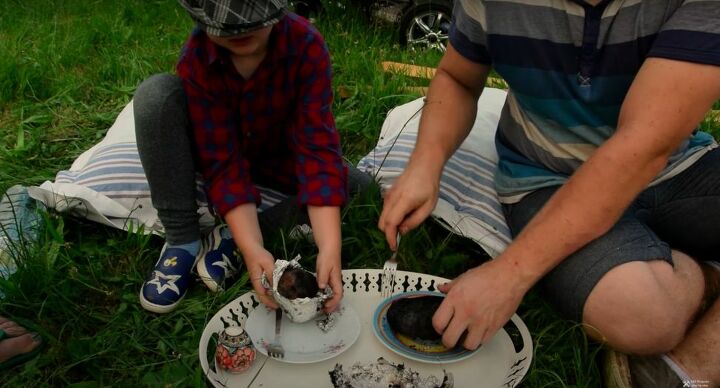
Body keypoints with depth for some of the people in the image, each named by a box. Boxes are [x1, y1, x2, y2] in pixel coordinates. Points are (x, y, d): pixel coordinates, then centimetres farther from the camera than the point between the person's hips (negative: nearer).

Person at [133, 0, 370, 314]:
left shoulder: (306, 45, -28)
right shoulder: (196, 58, -27)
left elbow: (318, 147, -34)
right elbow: (223, 162, -29)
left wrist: (329, 248, -43)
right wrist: (253, 249, -42)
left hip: (279, 159, 1)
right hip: (224, 155, 0)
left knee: (362, 188, -24)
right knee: (156, 94, -28)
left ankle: (231, 238, -17)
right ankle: (181, 241, -19)